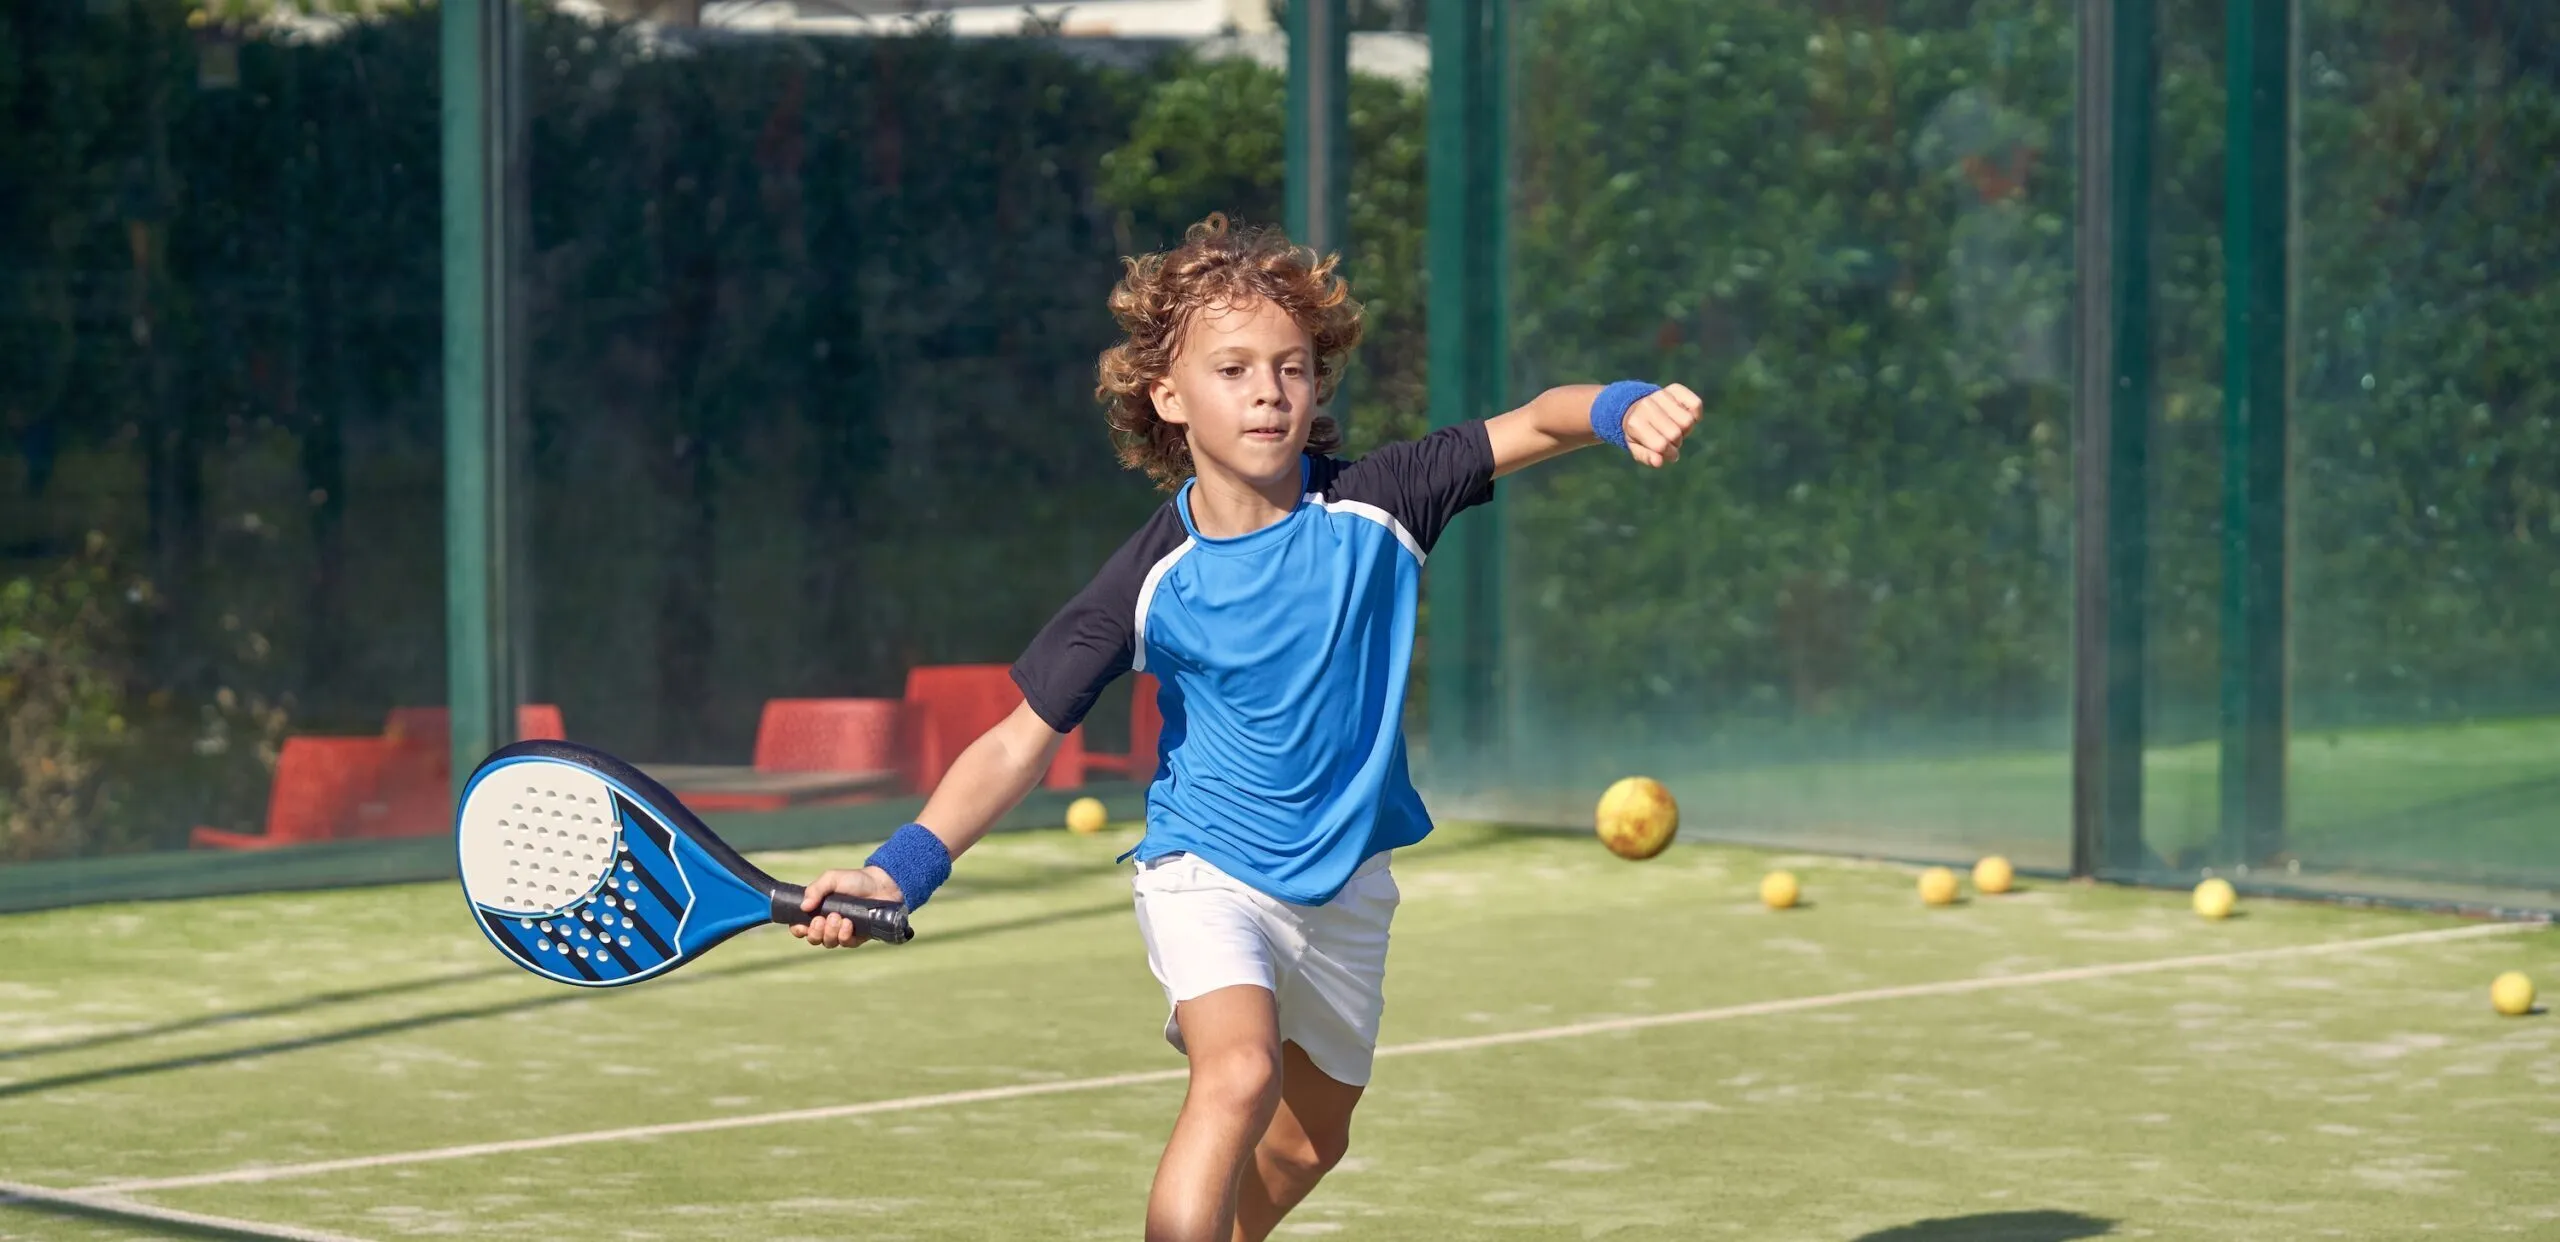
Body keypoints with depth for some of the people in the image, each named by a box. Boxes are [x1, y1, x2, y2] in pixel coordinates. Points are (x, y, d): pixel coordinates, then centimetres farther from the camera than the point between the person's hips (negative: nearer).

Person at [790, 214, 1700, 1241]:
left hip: (1348, 887, 4)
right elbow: (1020, 743, -13)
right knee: (1240, 1074, -32)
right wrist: (900, 870, -24)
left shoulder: (1374, 508, -12)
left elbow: (1533, 425, -18)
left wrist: (1623, 408, -41)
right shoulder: (1152, 579, -15)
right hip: (1207, 875, -4)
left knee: (1306, 1143, 20)